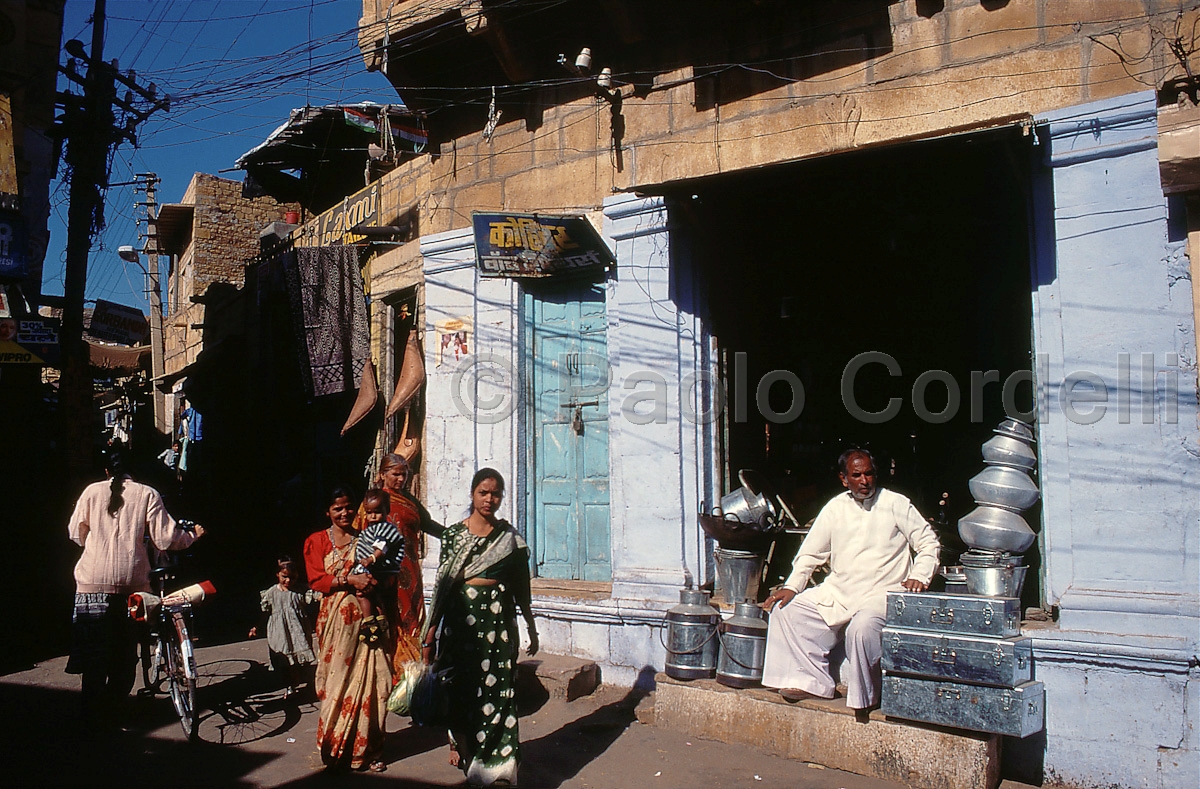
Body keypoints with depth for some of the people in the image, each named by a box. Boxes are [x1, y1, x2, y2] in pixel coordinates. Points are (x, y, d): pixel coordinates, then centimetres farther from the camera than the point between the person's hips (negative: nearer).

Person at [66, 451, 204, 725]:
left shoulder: (92, 491, 4)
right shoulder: (147, 494, 0)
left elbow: (76, 532, 10)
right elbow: (165, 538, -4)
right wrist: (193, 535, 14)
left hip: (93, 581, 0)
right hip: (131, 581, 0)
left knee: (93, 651, 8)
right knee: (124, 651, 15)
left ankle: (93, 712, 8)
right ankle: (112, 708, 21)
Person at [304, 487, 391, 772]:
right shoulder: (317, 541, 8)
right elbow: (317, 580, -3)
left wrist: (373, 576, -5)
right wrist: (350, 580, -15)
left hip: (367, 616, 2)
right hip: (336, 617, -1)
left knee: (369, 680, -2)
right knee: (337, 681, -1)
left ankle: (367, 749, 7)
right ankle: (334, 747, 12)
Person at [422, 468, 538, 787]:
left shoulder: (510, 538, 5)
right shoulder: (454, 534, 3)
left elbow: (521, 588, 9)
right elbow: (442, 584, 3)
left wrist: (531, 628, 12)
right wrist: (431, 630, 1)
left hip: (498, 617, 0)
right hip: (461, 614, 0)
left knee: (497, 686, -1)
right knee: (461, 685, 7)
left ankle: (496, 758, 9)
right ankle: (461, 746, 27)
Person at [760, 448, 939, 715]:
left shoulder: (896, 504, 1)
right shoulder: (835, 508, 10)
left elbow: (928, 542, 3)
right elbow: (810, 553, 13)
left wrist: (919, 576, -13)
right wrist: (791, 586, 2)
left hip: (881, 594, -5)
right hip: (836, 591, 5)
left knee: (862, 629, -34)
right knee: (785, 611, -7)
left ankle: (865, 695, -9)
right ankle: (811, 681, -3)